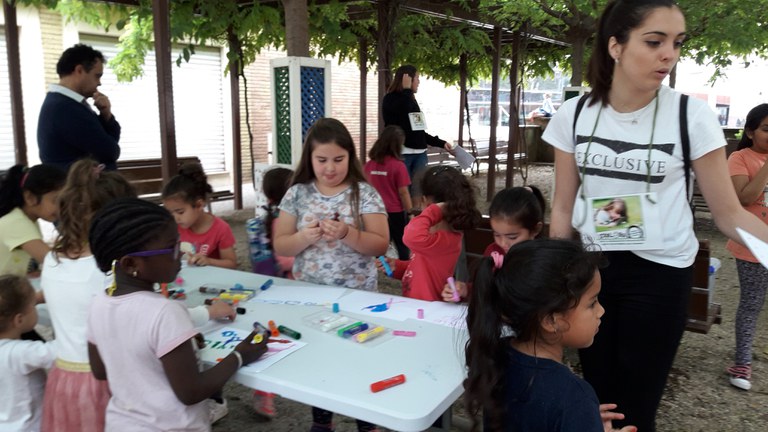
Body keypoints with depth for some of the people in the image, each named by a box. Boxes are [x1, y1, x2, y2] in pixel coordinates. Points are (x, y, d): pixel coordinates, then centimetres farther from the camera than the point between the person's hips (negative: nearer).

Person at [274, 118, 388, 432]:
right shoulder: (297, 194, -1)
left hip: (357, 295, -2)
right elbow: (280, 247, 0)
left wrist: (347, 234, -27)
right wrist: (305, 237, -21)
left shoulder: (364, 194, -7)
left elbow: (381, 245, -11)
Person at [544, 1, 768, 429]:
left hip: (660, 276, -2)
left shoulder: (692, 116, -10)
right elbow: (564, 208, 3)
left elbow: (729, 212, -7)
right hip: (592, 270, 2)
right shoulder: (574, 115, -4)